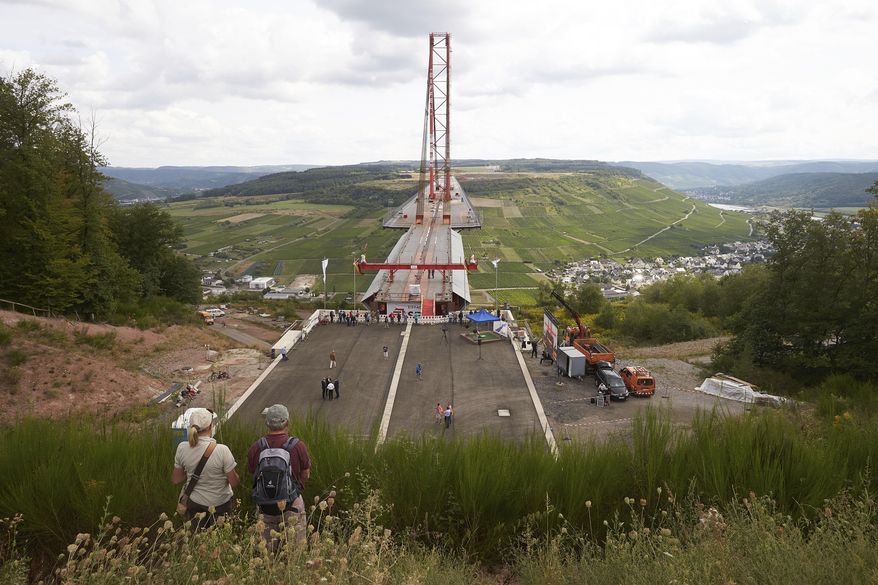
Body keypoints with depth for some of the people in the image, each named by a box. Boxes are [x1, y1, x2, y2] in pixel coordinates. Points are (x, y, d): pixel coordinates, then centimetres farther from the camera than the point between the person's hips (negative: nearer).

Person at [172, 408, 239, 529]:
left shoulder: (182, 448, -16)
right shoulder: (222, 450, -27)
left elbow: (176, 480, -2)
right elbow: (234, 483, -19)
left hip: (194, 504, 3)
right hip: (221, 505, -3)